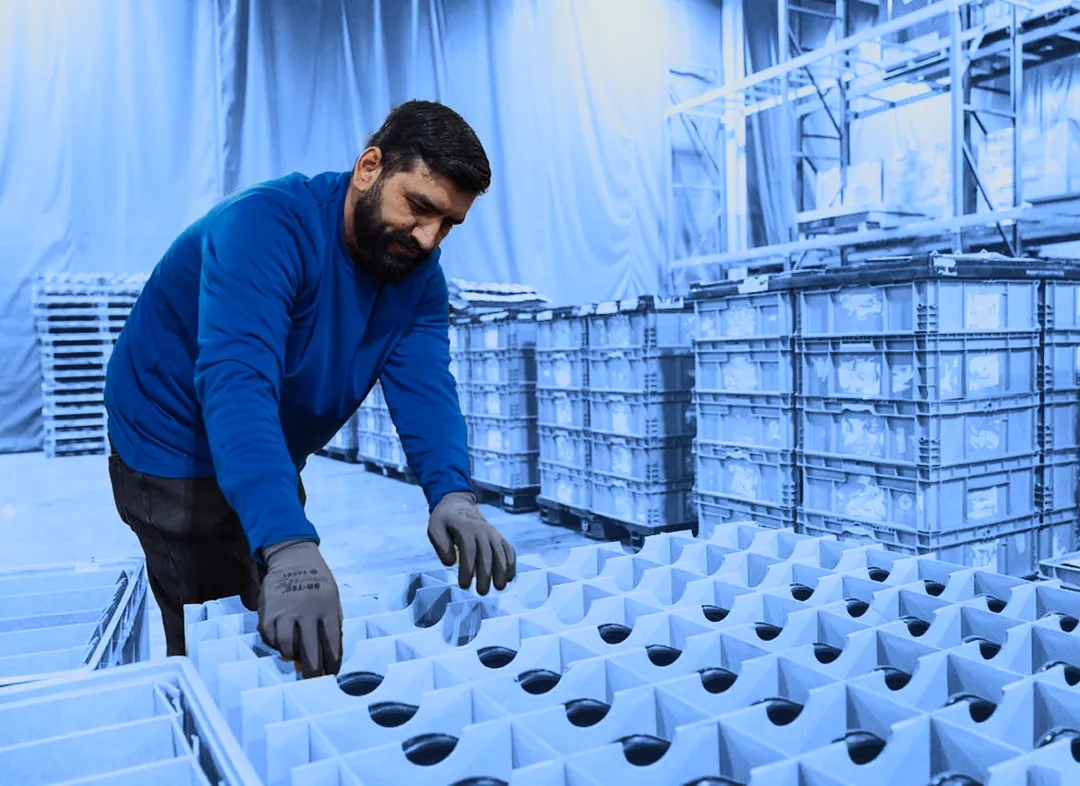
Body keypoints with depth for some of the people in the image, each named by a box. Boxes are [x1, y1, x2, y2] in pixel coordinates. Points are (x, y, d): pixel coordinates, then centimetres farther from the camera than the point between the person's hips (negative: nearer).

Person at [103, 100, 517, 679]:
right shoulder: (267, 224, -29)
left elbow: (424, 387, -18)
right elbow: (236, 381, -41)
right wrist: (287, 549, -52)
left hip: (270, 470, 7)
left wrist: (453, 496, -38)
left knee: (306, 649, 16)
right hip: (179, 454, -7)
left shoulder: (418, 276, -6)